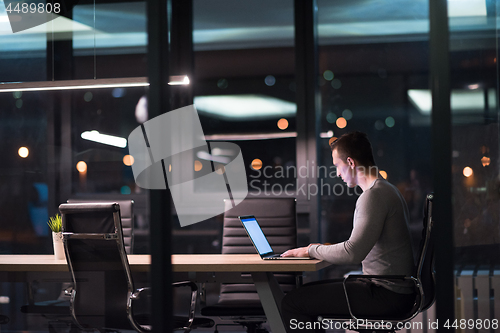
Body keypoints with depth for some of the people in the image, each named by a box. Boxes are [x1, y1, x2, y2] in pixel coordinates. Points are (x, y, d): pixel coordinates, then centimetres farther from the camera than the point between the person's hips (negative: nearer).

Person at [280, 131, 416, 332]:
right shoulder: (387, 191, 18)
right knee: (307, 291, 20)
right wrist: (324, 249, 15)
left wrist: (312, 250, -10)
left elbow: (353, 253, -25)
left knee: (292, 302, -11)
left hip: (387, 295, -11)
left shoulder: (374, 195, -17)